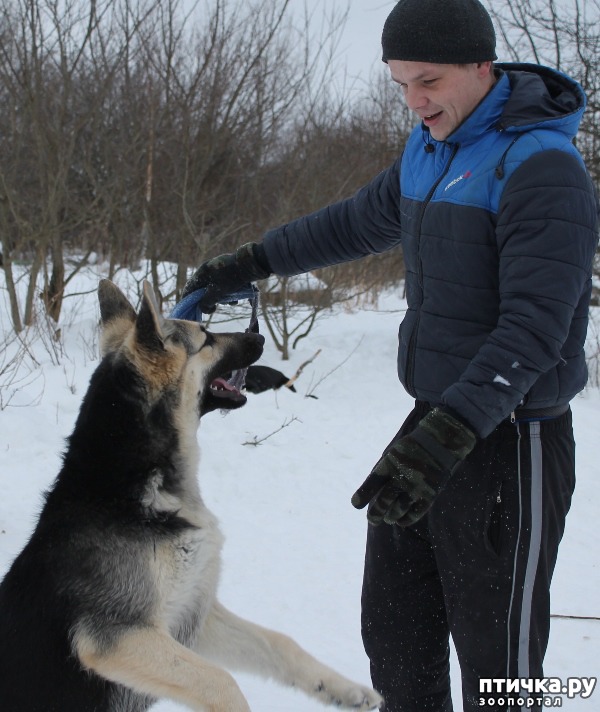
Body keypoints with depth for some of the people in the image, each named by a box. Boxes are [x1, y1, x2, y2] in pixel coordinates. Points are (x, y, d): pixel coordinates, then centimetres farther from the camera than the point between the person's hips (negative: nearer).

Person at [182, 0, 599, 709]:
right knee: (394, 629, 15)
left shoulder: (541, 166, -18)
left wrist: (448, 436, -37)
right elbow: (358, 222, 28)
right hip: (433, 422, 9)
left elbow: (535, 325, -26)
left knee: (496, 653, -2)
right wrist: (250, 263, 31)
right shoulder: (428, 150, 10)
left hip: (509, 444, -8)